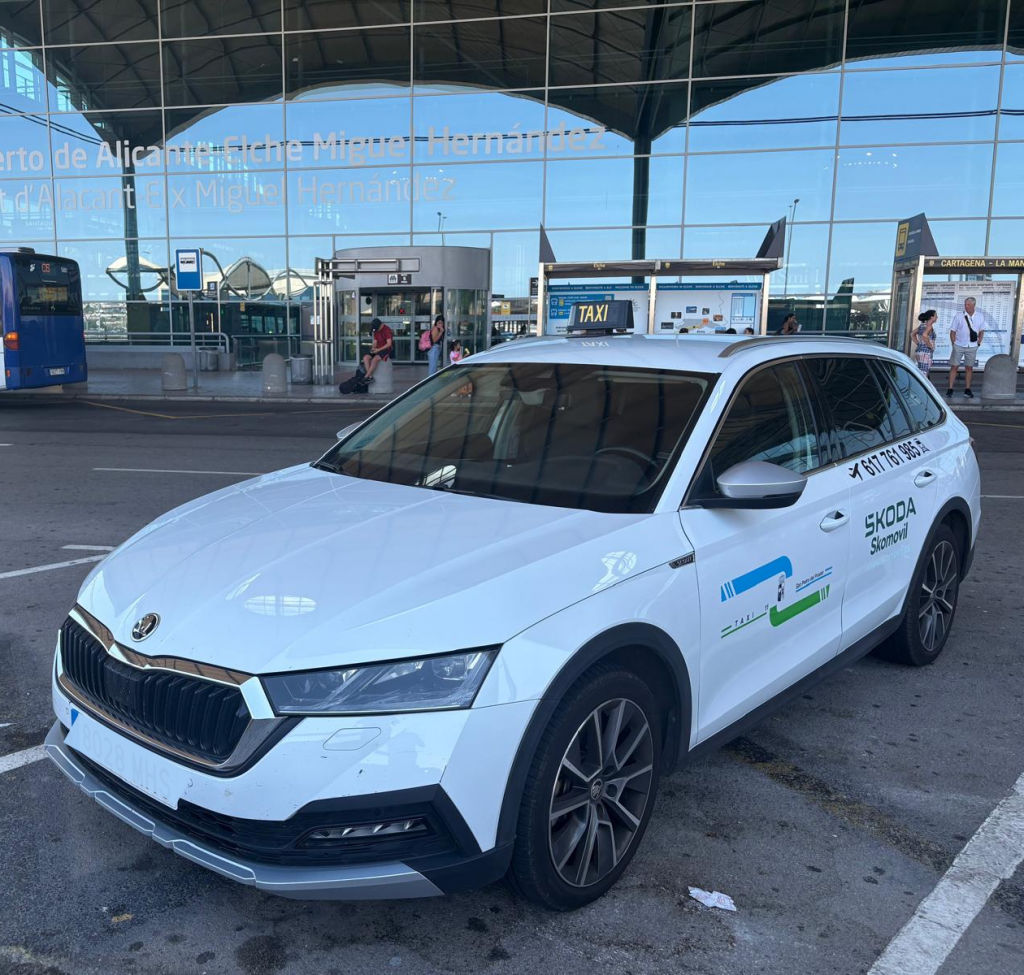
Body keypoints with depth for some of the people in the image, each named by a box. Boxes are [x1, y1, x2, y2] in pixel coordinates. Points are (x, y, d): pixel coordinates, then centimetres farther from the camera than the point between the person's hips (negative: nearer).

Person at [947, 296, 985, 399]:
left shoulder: (980, 316, 1)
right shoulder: (959, 316, -7)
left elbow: (982, 331, 12)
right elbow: (952, 331, -1)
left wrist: (978, 343, 4)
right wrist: (954, 344, -6)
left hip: (972, 347, 2)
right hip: (959, 346, -2)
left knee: (969, 368, 9)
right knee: (954, 367, 0)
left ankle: (967, 389, 15)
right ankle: (950, 388, 5)